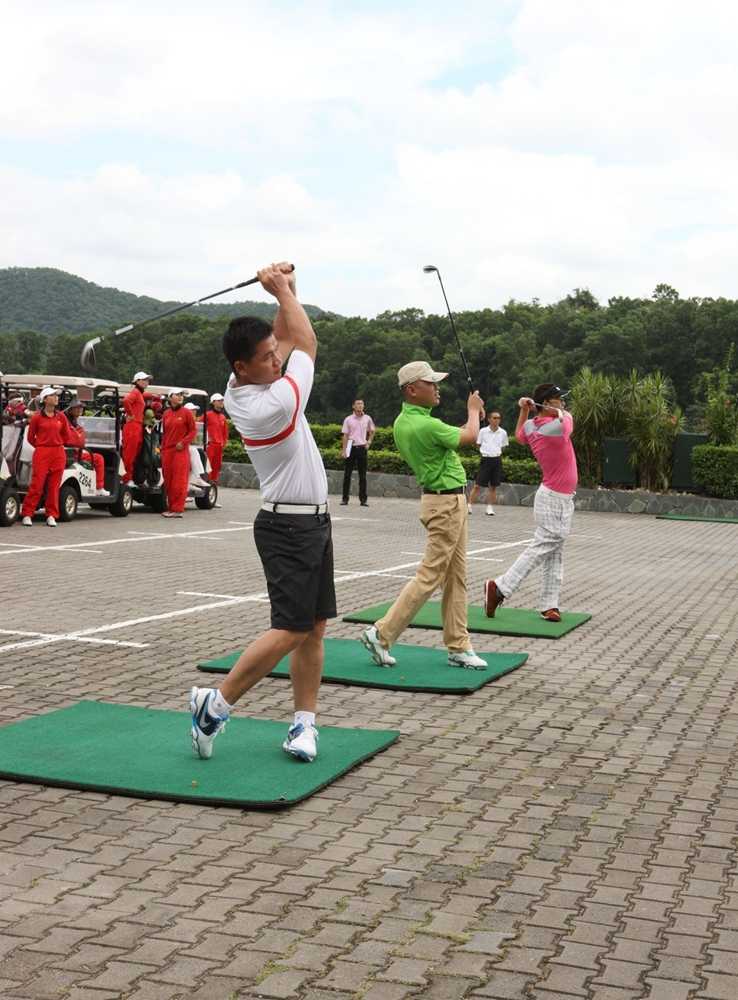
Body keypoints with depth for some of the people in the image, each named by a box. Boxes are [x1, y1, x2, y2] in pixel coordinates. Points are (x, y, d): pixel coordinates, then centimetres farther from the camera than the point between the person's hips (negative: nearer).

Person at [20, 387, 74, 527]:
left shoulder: (61, 417, 8)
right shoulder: (37, 417, -1)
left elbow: (67, 437, 14)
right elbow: (31, 438, 6)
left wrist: (56, 444, 8)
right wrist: (42, 446, 8)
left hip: (58, 454, 3)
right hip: (41, 454, -3)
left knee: (54, 486, 5)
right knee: (36, 484, -6)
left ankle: (51, 515, 12)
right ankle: (27, 514, 2)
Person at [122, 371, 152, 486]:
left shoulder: (140, 394, 21)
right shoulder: (135, 392, -9)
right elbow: (126, 400, -27)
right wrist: (130, 415, -18)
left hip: (138, 427, 10)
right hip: (132, 426, -10)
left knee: (135, 454, 11)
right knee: (129, 454, -7)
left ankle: (130, 479, 15)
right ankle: (127, 479, -6)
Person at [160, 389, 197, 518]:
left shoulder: (186, 412, 0)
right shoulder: (166, 413, 11)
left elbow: (193, 430, -1)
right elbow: (164, 433, 16)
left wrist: (183, 442, -11)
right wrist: (162, 448, 10)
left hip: (181, 450, -4)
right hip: (167, 450, 4)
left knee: (179, 480, -6)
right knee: (168, 480, 5)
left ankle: (178, 509, -4)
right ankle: (171, 507, 14)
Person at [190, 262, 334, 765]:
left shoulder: (240, 389, 0)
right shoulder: (275, 403, -24)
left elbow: (290, 338, 17)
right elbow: (308, 342, -8)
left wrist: (285, 290, 5)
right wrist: (283, 291, 4)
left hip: (313, 521, 9)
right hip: (289, 527, -9)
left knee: (315, 628, 8)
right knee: (291, 629, -9)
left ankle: (304, 721, 12)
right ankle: (216, 705, 1)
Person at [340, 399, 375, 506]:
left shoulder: (367, 419, 6)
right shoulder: (348, 419, 1)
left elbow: (372, 431, 22)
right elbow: (345, 436, 1)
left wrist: (369, 442, 10)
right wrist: (344, 450, -5)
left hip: (362, 448, 1)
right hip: (351, 448, -1)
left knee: (362, 475, 3)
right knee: (347, 474, 0)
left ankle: (363, 499, 7)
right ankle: (345, 499, 6)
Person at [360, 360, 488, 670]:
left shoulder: (402, 422, 5)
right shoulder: (427, 426, -24)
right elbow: (470, 437, -7)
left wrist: (472, 417, 16)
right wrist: (473, 410, 12)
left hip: (450, 501, 10)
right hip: (446, 503, -10)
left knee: (456, 578, 11)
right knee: (429, 576, -5)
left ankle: (458, 647, 16)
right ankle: (382, 634, 0)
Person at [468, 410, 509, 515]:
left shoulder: (503, 433, 3)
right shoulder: (483, 431, -2)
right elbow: (478, 445, 9)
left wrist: (497, 452, 6)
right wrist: (485, 452, 3)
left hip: (497, 460, 2)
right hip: (485, 460, -2)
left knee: (493, 486, 6)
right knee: (477, 485, -4)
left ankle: (490, 507, 14)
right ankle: (470, 505, 2)